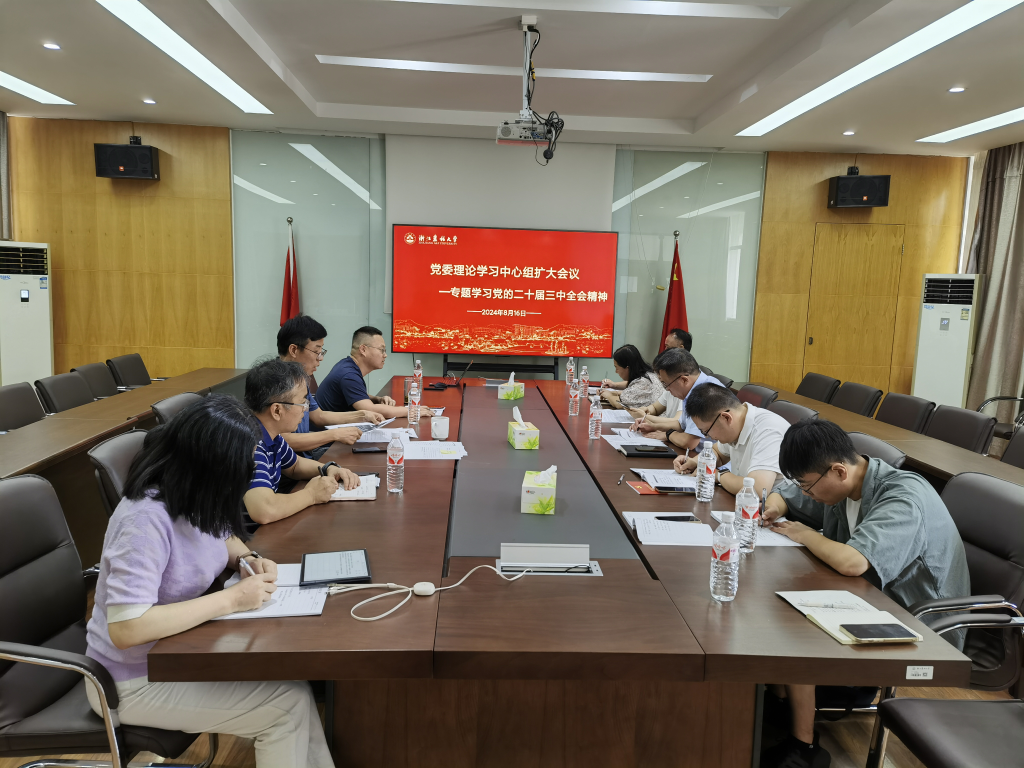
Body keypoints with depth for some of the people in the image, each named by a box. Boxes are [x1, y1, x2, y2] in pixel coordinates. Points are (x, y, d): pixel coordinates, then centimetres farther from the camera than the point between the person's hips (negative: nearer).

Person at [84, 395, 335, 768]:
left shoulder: (193, 497, -5)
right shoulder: (146, 519, -29)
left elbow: (223, 537, 15)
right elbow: (125, 629, -32)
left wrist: (247, 559, -7)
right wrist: (231, 600, -29)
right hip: (137, 680, -7)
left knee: (295, 676, -11)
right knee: (288, 704, -16)